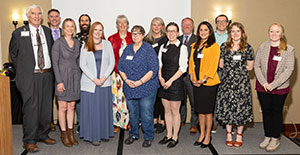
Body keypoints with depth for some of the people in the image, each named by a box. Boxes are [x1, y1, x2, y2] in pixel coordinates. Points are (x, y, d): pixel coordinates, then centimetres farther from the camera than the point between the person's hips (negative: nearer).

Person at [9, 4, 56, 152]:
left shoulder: (47, 31, 9)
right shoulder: (19, 33, -1)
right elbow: (13, 54, 9)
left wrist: (50, 70, 10)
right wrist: (22, 69, 5)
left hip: (47, 75, 4)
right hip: (29, 76, -4)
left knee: (46, 107, 12)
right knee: (31, 108, -2)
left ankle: (43, 134, 29)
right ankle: (29, 140, 11)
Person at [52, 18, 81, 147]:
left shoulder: (77, 43, 8)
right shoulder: (58, 42, -8)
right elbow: (54, 63, -10)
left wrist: (79, 77, 8)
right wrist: (59, 81, -14)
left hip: (75, 77, 5)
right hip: (62, 76, -5)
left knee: (72, 106, 9)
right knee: (63, 107, 1)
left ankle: (70, 133, 19)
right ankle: (64, 134, 13)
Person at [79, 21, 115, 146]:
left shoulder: (107, 44, 6)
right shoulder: (86, 46, 2)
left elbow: (112, 62, 3)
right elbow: (82, 64, -3)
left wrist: (104, 77, -9)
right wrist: (94, 79, -12)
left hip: (105, 82, 2)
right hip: (90, 82, -2)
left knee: (104, 107, 6)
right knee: (92, 108, 0)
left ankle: (104, 133, 19)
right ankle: (93, 135, 9)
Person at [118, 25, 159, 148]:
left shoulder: (148, 49, -5)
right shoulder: (128, 49, 11)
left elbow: (153, 69, -12)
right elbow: (120, 66, 10)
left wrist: (140, 82, -17)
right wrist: (126, 80, -6)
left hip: (146, 88, -5)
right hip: (130, 88, 5)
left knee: (146, 114, 0)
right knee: (132, 113, 14)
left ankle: (148, 137, 16)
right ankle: (133, 134, 32)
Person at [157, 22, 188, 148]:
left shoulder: (182, 48, -6)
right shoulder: (163, 47, 10)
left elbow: (182, 68, -11)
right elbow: (159, 64, 10)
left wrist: (170, 81, -16)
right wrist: (160, 78, -6)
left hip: (176, 82, -5)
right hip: (163, 82, 5)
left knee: (175, 111, 3)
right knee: (167, 110, 12)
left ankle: (175, 137, 17)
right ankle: (168, 135, 25)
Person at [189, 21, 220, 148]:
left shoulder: (214, 46, -5)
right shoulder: (194, 46, 15)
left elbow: (213, 65, -10)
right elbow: (191, 61, 14)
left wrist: (204, 79, -15)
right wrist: (192, 77, 0)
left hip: (208, 82, -5)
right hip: (196, 83, 6)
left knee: (207, 110, 2)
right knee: (200, 110, 12)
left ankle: (207, 136, 16)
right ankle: (202, 134, 24)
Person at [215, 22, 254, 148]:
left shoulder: (247, 48, 1)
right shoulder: (224, 46, 6)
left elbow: (250, 67, 3)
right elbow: (221, 64, 10)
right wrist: (239, 66, 1)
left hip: (242, 81, -1)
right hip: (227, 81, 2)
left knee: (241, 107, 1)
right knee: (226, 106, 2)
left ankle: (239, 134, 18)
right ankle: (229, 133, 19)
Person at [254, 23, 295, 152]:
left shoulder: (289, 49, -4)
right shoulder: (263, 46, 3)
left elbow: (289, 69, -10)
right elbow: (256, 65, 1)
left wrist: (273, 85, -16)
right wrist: (263, 82, -10)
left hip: (280, 88, -2)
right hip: (263, 87, 2)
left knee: (277, 112, 8)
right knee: (266, 112, 11)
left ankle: (275, 139, 21)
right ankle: (267, 137, 25)